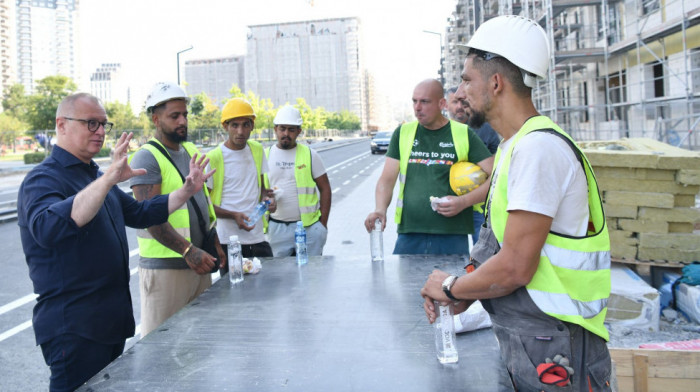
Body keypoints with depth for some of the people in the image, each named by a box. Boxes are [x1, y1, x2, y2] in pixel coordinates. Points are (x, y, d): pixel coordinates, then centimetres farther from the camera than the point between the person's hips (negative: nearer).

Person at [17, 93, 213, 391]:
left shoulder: (96, 177, 15)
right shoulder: (43, 179, -15)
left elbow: (138, 213, 23)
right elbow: (47, 229, -36)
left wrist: (187, 191, 13)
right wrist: (109, 179, -43)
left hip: (113, 320, 9)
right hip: (74, 329, -9)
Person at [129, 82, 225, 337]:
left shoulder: (192, 151, 15)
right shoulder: (146, 157, -10)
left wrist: (215, 244, 15)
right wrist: (188, 251, -26)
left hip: (199, 262, 8)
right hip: (164, 266, -7)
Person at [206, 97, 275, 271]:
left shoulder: (257, 149, 11)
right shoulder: (214, 158, -8)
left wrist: (266, 198, -2)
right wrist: (233, 215, -20)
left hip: (258, 238, 5)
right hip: (228, 242, -5)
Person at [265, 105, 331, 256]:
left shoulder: (310, 155, 3)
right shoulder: (265, 155, 7)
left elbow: (325, 188, 4)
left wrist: (323, 223, -2)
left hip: (309, 226, -1)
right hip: (277, 227, 1)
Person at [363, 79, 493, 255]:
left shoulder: (464, 135, 4)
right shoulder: (403, 133, 10)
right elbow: (387, 179, 5)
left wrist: (463, 201, -12)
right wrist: (380, 209, -13)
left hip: (453, 236, -1)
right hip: (408, 235, 2)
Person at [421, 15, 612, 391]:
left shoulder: (538, 147, -22)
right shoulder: (514, 146, 11)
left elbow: (515, 268, -25)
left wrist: (451, 287, -9)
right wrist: (461, 296, 4)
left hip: (552, 350, -9)